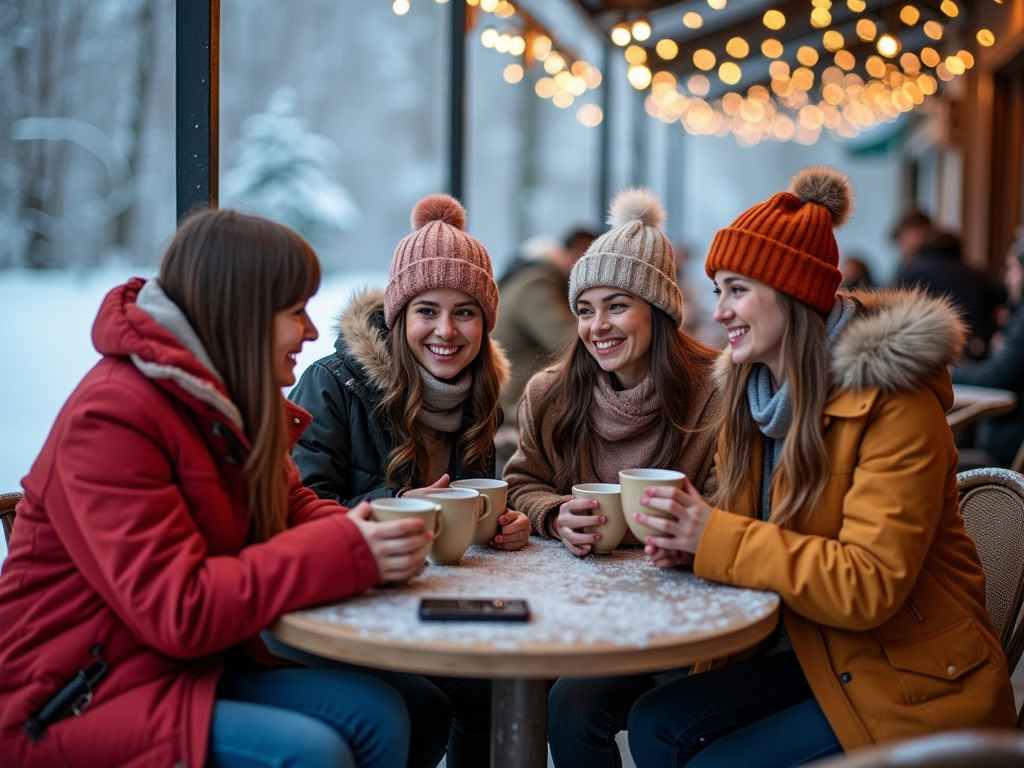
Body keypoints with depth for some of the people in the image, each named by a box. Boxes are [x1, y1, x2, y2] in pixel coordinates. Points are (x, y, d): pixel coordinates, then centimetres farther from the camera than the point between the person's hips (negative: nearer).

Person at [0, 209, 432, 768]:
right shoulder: (112, 417, -21)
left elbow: (291, 508, 12)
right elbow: (176, 611, -26)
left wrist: (373, 531, -10)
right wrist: (345, 554, -30)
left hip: (187, 668, 8)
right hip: (73, 701, -8)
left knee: (375, 714, -12)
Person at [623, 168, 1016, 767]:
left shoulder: (895, 403, -20)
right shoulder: (756, 392, 5)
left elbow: (869, 586, -26)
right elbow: (754, 536, 10)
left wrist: (715, 536, -28)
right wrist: (690, 539, -13)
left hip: (918, 688, -7)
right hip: (815, 657, 7)